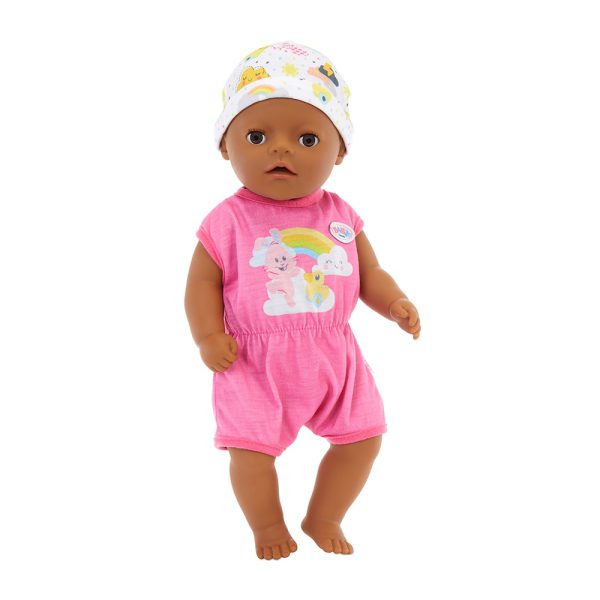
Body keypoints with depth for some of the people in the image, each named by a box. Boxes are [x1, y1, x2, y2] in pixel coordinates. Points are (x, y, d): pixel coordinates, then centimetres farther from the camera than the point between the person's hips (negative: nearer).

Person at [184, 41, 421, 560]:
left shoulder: (340, 217, 0)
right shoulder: (229, 222, -9)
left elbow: (369, 273, 8)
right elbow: (203, 283, -3)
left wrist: (396, 304, -10)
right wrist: (208, 337, -15)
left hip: (333, 357, 4)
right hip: (254, 363, -3)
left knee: (363, 437, 9)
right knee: (251, 450, -5)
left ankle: (323, 519, 35)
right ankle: (269, 526, 27)